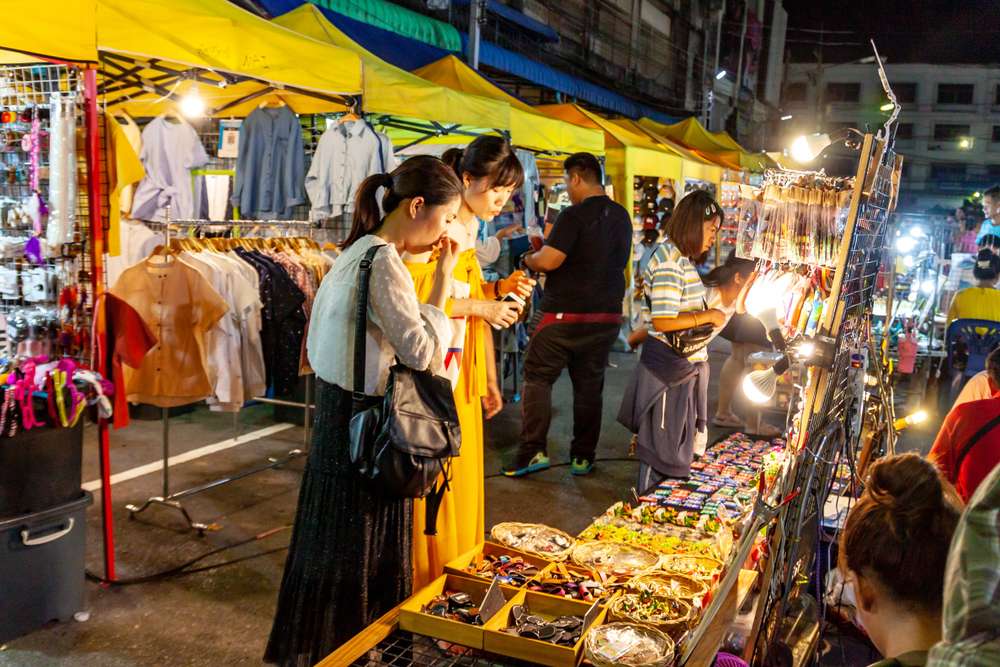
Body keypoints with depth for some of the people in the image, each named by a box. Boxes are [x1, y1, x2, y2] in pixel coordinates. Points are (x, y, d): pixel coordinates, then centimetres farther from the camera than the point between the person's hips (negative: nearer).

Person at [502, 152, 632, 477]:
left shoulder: (574, 215, -15)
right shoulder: (621, 216, 10)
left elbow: (548, 261, -22)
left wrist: (528, 259, 1)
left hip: (566, 314, -6)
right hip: (607, 316, 7)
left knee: (537, 378, 5)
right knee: (589, 386, 12)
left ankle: (533, 451, 0)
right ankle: (583, 457, 16)